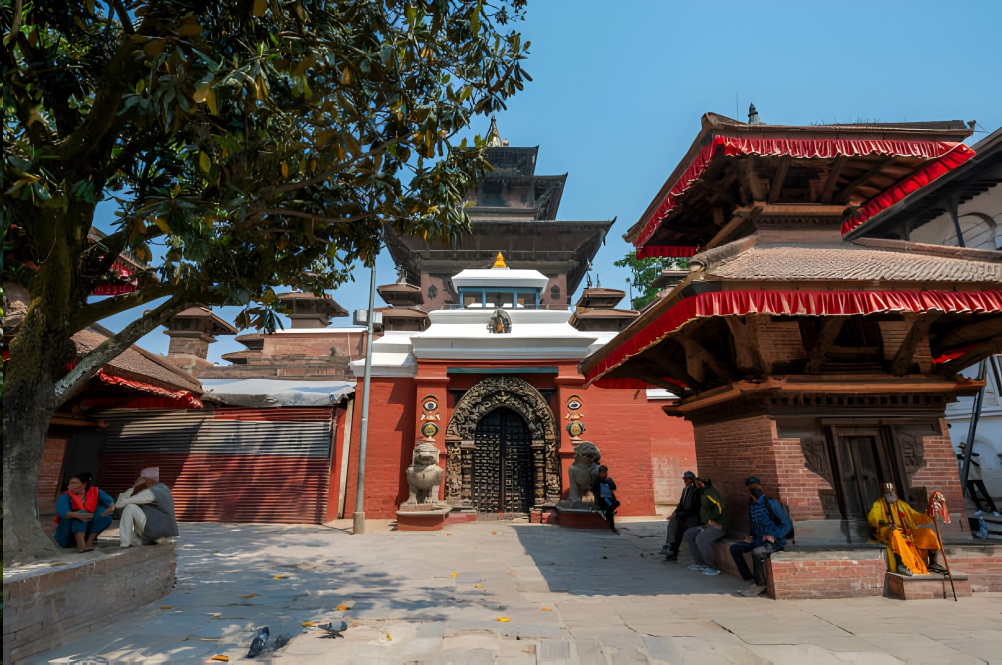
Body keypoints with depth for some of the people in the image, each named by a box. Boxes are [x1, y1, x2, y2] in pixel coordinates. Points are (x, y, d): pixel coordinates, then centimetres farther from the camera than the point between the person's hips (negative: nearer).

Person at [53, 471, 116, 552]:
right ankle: (81, 545, -40)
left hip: (88, 527, 3)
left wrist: (112, 508, -40)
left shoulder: (95, 492, -6)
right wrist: (77, 515, -53)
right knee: (82, 513, -30)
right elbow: (62, 512, -31)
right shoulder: (65, 497, -13)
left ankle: (89, 542, -19)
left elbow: (110, 501, -15)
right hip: (67, 531, -3)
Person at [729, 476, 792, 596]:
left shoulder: (771, 503, -15)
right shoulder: (751, 504, 8)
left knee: (757, 552, -34)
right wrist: (751, 537, 7)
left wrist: (774, 536, -21)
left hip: (775, 541, -8)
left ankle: (760, 585, -14)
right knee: (734, 548, -4)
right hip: (758, 540, 8)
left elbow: (787, 524, -14)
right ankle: (749, 578, 2)